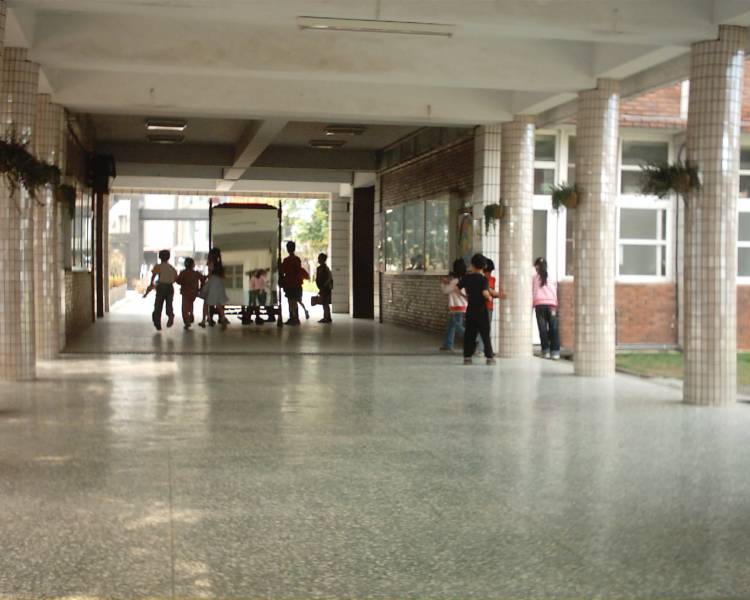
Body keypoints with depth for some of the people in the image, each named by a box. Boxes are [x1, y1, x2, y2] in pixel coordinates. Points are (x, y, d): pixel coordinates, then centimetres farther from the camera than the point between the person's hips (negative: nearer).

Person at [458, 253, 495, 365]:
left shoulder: (467, 277, 1)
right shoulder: (483, 279, -11)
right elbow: (485, 293, -26)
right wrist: (489, 297, -3)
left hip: (470, 310, 4)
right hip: (481, 310, -4)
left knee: (469, 334, 9)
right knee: (485, 334, 3)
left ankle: (467, 357, 7)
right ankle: (489, 357, 3)